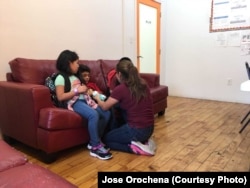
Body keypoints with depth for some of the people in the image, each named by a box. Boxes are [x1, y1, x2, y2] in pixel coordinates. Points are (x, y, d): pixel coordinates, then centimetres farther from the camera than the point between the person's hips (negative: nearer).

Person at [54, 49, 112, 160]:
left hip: (83, 100, 8)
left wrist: (85, 90, 9)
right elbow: (60, 97, -15)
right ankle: (95, 147, -19)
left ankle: (94, 141, 2)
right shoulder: (61, 78, -3)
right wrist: (77, 90, -16)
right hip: (74, 103, -8)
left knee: (105, 113, -11)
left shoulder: (75, 77, 23)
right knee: (94, 114, -32)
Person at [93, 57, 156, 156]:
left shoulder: (120, 89, -15)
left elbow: (104, 107, -1)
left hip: (136, 131, -7)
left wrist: (97, 98, 19)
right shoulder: (143, 84, 3)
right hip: (149, 129, 7)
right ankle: (144, 141, 12)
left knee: (106, 139, 18)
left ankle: (134, 147, -2)